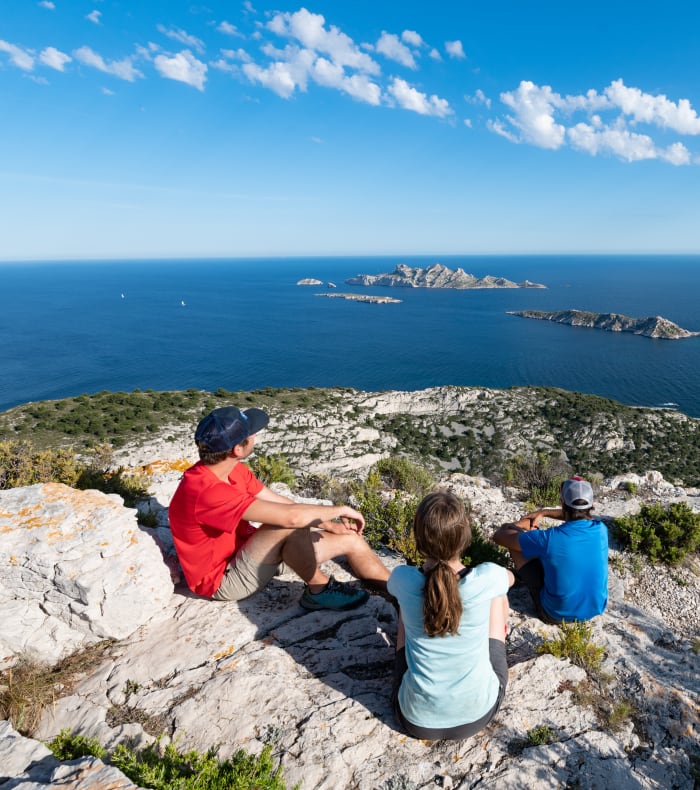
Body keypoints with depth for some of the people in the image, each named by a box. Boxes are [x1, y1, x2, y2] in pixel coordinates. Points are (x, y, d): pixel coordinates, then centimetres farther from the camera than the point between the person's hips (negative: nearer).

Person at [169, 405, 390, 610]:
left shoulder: (234, 469, -4)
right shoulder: (204, 490, -34)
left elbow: (280, 502, 3)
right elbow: (291, 515, -36)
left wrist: (330, 525, -5)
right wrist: (340, 509, -20)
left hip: (247, 553, 8)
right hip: (223, 581, -8)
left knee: (351, 540, 0)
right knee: (290, 525, -35)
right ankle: (319, 590, -10)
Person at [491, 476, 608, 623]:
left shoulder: (549, 539, -28)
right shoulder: (601, 529, -14)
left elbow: (498, 537, -15)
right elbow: (580, 516, 14)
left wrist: (508, 527, 7)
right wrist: (544, 512, 15)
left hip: (557, 614, -5)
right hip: (596, 608, 5)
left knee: (509, 530, 1)